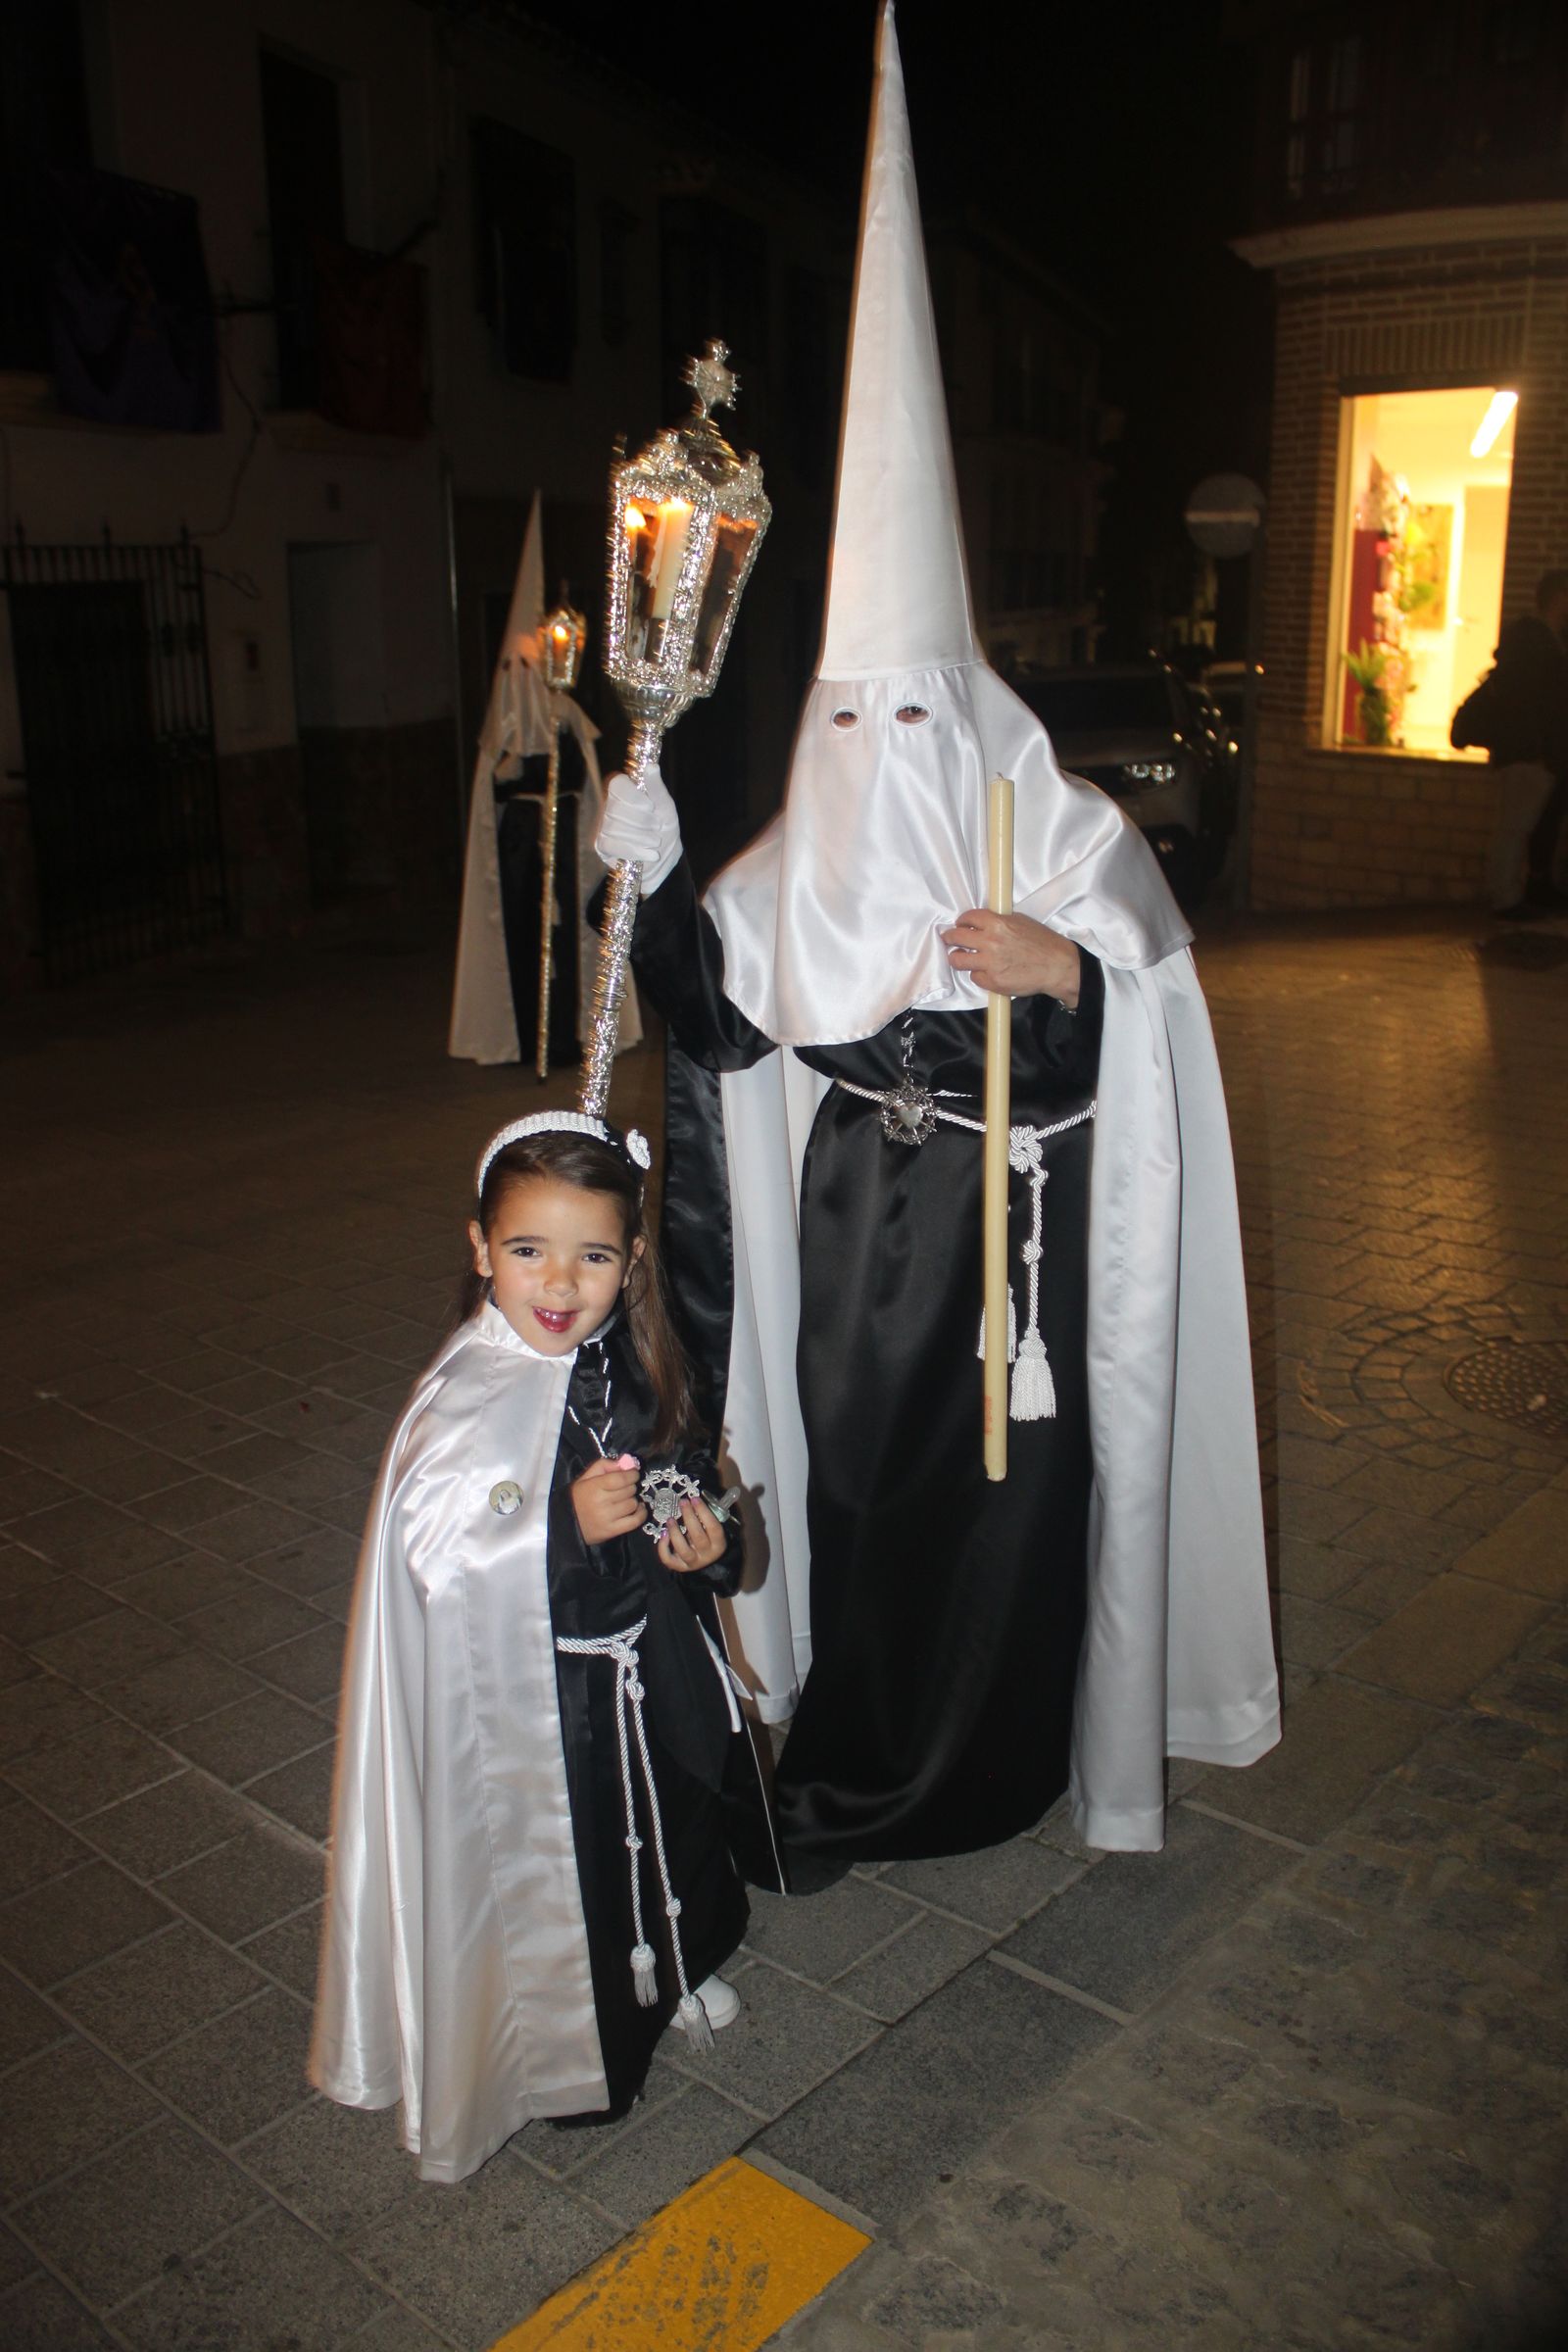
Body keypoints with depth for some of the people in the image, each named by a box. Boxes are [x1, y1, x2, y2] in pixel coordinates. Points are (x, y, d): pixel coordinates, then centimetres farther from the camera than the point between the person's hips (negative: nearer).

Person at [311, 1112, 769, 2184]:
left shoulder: (633, 1366, -5)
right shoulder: (465, 1407, -25)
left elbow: (693, 1483, 10)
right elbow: (434, 1561, -28)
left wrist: (713, 1539, -10)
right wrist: (569, 1528, -38)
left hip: (653, 1663, 6)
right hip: (533, 1693, -6)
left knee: (676, 1822, 26)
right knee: (557, 1868, 12)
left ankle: (678, 1965, 56)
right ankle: (569, 2052, 40)